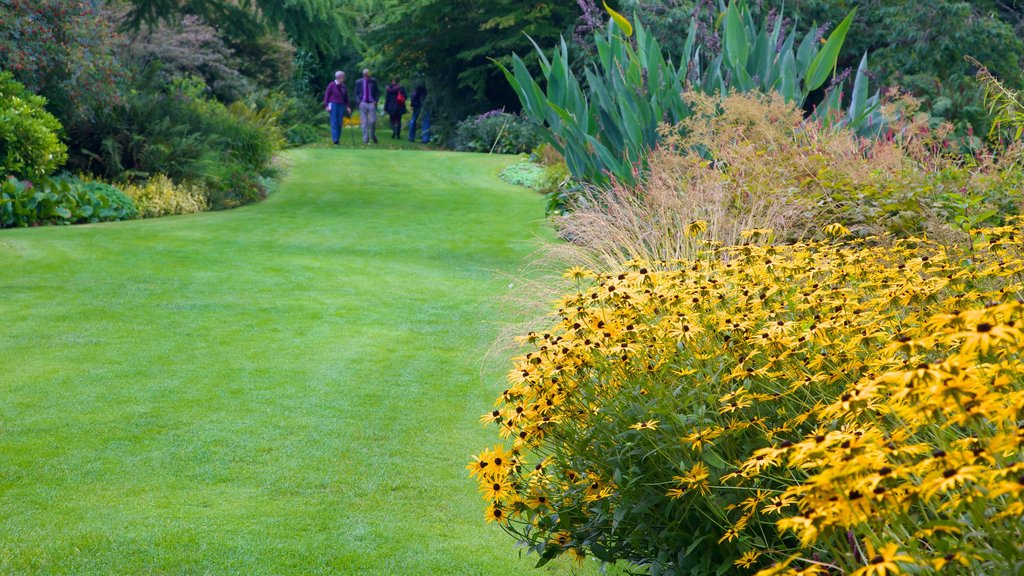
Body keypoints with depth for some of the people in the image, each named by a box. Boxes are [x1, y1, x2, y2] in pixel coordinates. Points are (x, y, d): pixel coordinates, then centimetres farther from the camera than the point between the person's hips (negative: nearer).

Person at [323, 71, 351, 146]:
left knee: (340, 123, 1)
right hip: (333, 105, -5)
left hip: (341, 106, 5)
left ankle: (338, 139, 4)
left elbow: (346, 97, 18)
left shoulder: (343, 86, 12)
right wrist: (327, 106, -9)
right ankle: (335, 140, -16)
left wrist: (348, 106, 10)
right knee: (334, 123, -11)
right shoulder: (331, 85, -2)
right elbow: (326, 96, -2)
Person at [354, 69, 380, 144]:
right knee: (364, 122, -1)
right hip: (363, 103, 1)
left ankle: (373, 135, 18)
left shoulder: (373, 81, 3)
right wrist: (359, 101, -4)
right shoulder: (359, 82, 4)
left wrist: (376, 101, -4)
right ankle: (365, 139, 3)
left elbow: (377, 92, 8)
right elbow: (356, 93, 10)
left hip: (371, 103, -1)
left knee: (372, 121, -7)